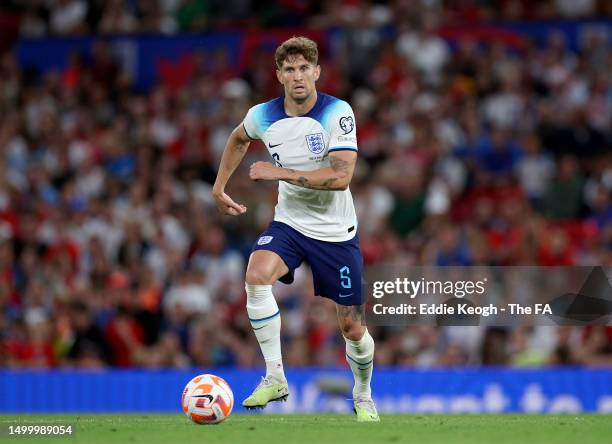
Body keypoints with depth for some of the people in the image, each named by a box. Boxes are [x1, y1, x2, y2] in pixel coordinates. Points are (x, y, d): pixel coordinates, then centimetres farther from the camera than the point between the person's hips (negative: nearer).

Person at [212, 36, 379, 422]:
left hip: (336, 232, -2)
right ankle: (275, 378, -21)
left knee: (352, 327, 4)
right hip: (290, 223, 2)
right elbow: (238, 139, 20)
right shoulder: (263, 116, -6)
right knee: (257, 276, -29)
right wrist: (220, 187, 15)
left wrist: (280, 173, -28)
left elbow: (341, 177, -27)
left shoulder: (338, 112, -18)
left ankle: (364, 398, 34)